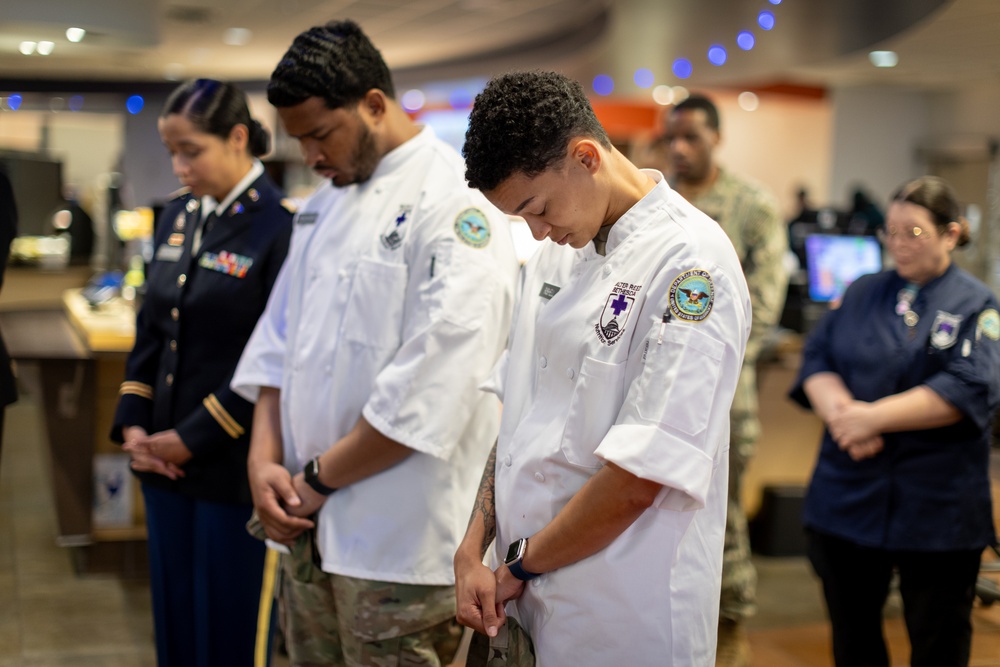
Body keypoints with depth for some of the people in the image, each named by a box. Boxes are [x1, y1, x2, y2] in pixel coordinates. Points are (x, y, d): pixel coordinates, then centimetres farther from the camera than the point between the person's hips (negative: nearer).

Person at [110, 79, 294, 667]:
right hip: (165, 461, 7)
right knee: (174, 618, 16)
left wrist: (193, 438, -13)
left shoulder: (281, 226, -14)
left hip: (231, 464, -6)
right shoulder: (178, 216, 8)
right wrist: (134, 423, 3)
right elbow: (151, 329, 14)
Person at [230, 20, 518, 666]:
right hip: (310, 523, 7)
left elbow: (430, 391, -21)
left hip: (398, 541, -7)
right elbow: (279, 339, 15)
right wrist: (265, 460, 1)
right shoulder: (324, 203, 13)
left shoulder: (456, 203, -15)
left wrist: (321, 477, -12)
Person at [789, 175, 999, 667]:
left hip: (935, 510, -4)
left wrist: (873, 417, -21)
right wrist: (840, 410, -18)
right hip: (847, 495, 4)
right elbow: (817, 358, 3)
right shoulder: (863, 293, 11)